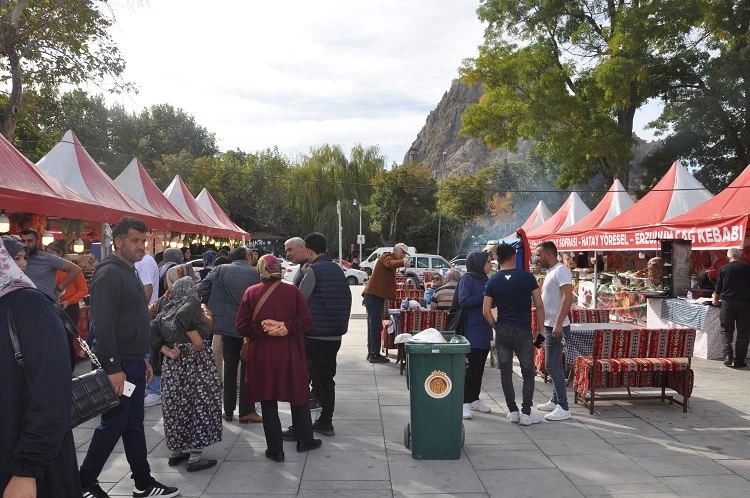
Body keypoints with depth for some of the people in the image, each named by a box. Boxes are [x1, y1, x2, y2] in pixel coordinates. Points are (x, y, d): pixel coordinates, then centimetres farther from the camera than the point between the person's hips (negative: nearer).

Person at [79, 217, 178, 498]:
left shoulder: (130, 272, 15)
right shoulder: (109, 273, -15)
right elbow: (104, 324, -21)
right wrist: (113, 367, -24)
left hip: (133, 361, 9)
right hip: (118, 364, -9)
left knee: (134, 424, 13)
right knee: (113, 425, 0)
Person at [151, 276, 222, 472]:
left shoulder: (166, 310, 12)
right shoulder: (193, 303, -5)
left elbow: (152, 330, 2)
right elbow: (184, 316, -26)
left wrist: (167, 351, -1)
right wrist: (196, 339, -18)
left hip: (174, 363, 7)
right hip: (195, 360, -7)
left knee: (176, 404, 15)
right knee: (199, 404, 0)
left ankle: (175, 452, 26)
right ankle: (195, 458, 2)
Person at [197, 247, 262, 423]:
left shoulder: (221, 270, -2)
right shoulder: (256, 273, -6)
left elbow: (201, 289, -9)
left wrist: (214, 305, 6)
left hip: (227, 326, 2)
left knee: (229, 368, 15)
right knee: (248, 369, 8)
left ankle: (228, 410, 19)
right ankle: (246, 411, 9)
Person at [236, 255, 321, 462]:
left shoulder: (251, 293, -5)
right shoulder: (293, 291, -4)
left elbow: (242, 326, -8)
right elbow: (306, 320, -8)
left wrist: (263, 330, -10)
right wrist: (287, 327, -13)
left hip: (262, 356, 0)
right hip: (290, 354, 0)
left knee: (268, 402, 10)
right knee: (299, 395, 17)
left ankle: (275, 449, 15)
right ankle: (304, 440, 29)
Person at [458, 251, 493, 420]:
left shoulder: (485, 280, 14)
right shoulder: (467, 279, -8)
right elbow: (463, 301, -19)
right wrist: (484, 296, -19)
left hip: (485, 331, 7)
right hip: (472, 331, -7)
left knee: (480, 366, 12)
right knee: (471, 366, -7)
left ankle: (475, 399, 23)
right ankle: (465, 402, 0)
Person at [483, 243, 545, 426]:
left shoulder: (493, 281, 1)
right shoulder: (527, 277, -4)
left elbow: (486, 311, -3)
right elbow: (539, 305, -4)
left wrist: (496, 328, 9)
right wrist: (540, 330, 4)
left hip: (502, 331, 2)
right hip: (523, 332, -2)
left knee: (506, 373, 9)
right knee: (528, 373, 9)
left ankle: (513, 411, 14)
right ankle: (526, 413, 6)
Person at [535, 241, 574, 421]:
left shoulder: (561, 270, -15)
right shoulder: (551, 272, 15)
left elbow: (568, 297, -24)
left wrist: (559, 323, -29)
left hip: (556, 327, -10)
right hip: (550, 325, 10)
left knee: (551, 365, -9)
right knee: (555, 365, 15)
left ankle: (564, 408, -5)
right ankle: (555, 401, 25)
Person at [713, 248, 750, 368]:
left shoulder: (723, 269, 0)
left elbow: (718, 289, 6)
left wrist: (716, 300, 24)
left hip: (728, 303, 0)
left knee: (727, 331, 11)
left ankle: (728, 356, -2)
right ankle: (739, 360, 6)